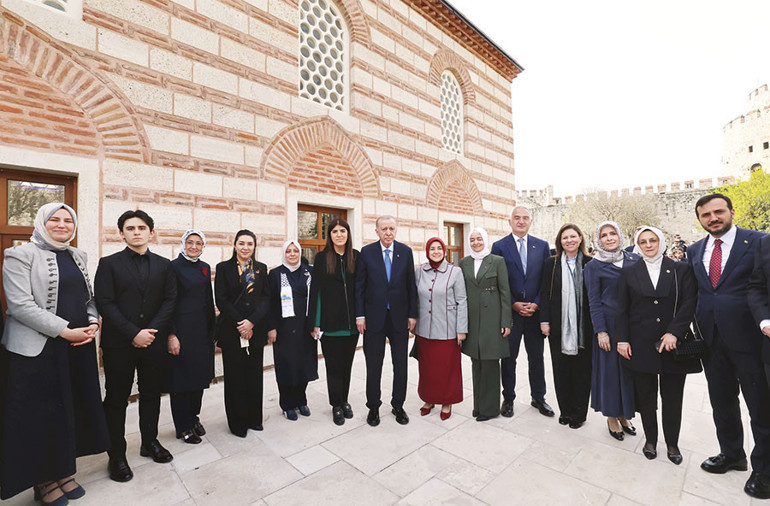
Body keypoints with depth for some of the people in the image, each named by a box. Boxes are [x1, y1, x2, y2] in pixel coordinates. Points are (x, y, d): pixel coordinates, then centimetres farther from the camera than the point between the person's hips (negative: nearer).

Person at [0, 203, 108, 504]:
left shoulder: (77, 257, 13)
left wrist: (93, 324, -3)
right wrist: (66, 331, -17)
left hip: (79, 346, 5)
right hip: (38, 350, -5)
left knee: (72, 409, 11)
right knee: (41, 414, 6)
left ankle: (64, 473, 27)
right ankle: (44, 482, 24)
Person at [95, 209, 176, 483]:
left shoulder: (163, 265, 7)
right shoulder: (109, 263, 0)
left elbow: (170, 300, 2)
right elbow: (105, 303, -7)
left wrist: (151, 331, -10)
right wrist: (134, 333, -15)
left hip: (154, 342, 3)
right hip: (119, 344, -2)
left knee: (152, 394, 14)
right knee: (116, 399, 9)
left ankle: (150, 441, 32)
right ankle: (117, 455, 24)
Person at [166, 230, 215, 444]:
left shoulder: (205, 268, 10)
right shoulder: (173, 266, -8)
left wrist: (212, 330, 11)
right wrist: (171, 335, -16)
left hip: (202, 328, 6)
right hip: (180, 328, -6)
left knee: (200, 374, 14)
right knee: (181, 376, 5)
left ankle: (194, 417, 32)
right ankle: (183, 427, 20)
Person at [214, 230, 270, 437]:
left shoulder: (261, 268, 8)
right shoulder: (223, 268, 1)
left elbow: (266, 298, 2)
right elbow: (221, 299, -5)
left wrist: (251, 321, -11)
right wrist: (239, 324, -12)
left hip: (256, 329, 2)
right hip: (231, 330, -2)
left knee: (254, 375, 10)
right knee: (235, 376, 6)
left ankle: (254, 418, 26)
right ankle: (237, 422, 22)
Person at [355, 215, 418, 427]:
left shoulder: (405, 251, 1)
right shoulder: (366, 252, -2)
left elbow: (411, 285, 3)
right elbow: (359, 286, 0)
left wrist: (412, 314, 0)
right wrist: (360, 315, -5)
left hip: (399, 316, 2)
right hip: (374, 316, -1)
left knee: (400, 364, 12)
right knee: (373, 365, 10)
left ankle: (398, 405, 32)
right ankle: (373, 407, 29)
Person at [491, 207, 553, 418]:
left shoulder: (542, 246, 5)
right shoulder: (499, 246, -2)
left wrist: (536, 304, -7)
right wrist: (513, 304, -10)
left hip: (535, 311, 2)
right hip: (509, 312, -2)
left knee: (536, 357, 14)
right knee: (508, 357, 9)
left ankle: (538, 397, 33)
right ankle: (508, 398, 26)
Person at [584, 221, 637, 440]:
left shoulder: (635, 260, 6)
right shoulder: (594, 266, -5)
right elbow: (593, 301, -6)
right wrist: (601, 331, -12)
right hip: (609, 324, -4)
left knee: (630, 368, 12)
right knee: (610, 367, 5)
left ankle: (624, 414, 29)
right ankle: (611, 417, 21)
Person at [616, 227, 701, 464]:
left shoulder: (681, 269, 4)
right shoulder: (629, 272, 4)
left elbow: (689, 303, -4)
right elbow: (622, 309, 2)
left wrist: (674, 332, -14)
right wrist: (622, 339, -3)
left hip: (673, 344, 0)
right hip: (641, 345, 0)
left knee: (672, 398, 10)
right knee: (645, 396, 9)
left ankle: (672, 443, 30)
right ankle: (650, 440, 27)